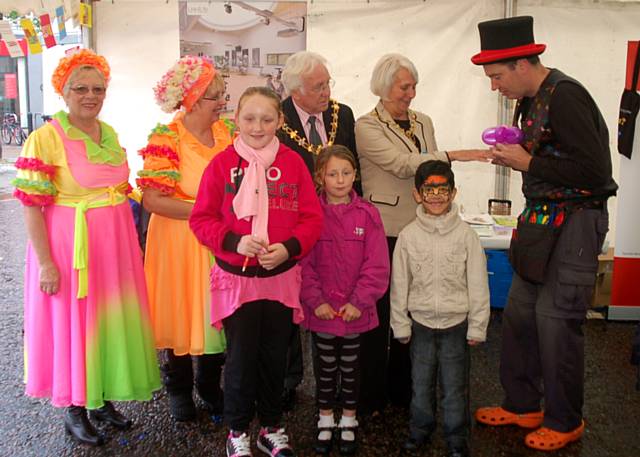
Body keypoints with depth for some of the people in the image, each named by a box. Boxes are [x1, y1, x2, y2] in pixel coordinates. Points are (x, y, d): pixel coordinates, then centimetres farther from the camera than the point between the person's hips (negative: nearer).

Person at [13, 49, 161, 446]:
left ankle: (103, 398, 34)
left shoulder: (110, 133, 8)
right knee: (73, 323, 7)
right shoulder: (45, 137, -12)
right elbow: (31, 205, -13)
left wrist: (133, 241, 15)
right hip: (71, 247, -6)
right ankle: (75, 410, 26)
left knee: (111, 320, 14)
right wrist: (45, 262, -17)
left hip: (115, 244, 6)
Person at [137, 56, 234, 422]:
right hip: (180, 241, -4)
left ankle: (209, 385, 34)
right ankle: (180, 389, 32)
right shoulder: (166, 138, -13)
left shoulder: (229, 131, 2)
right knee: (181, 312, 9)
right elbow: (153, 199, -19)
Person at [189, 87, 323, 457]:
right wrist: (235, 241, -19)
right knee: (241, 357, 5)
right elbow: (201, 219, -4)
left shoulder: (293, 163, -1)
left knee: (275, 355, 14)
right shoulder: (222, 164, -5)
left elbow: (313, 218, -1)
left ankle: (272, 427, 34)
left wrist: (288, 247, -17)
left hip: (282, 277, 2)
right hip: (236, 278, -2)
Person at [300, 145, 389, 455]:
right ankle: (325, 421, 33)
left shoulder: (367, 214, -5)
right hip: (321, 310, 0)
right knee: (325, 366, 15)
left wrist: (359, 302, -11)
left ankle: (348, 423, 34)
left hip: (355, 310, 0)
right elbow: (303, 263, -7)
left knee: (350, 366, 15)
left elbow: (377, 265, -6)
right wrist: (316, 301, -12)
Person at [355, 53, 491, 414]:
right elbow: (402, 164, -19)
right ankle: (372, 395, 18)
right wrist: (454, 155, -24)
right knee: (379, 310, 2)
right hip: (383, 231, -5)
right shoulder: (367, 127, -6)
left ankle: (402, 389, 26)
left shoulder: (424, 122, 13)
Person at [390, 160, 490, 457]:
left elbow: (478, 285, -4)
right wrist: (401, 326, 1)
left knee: (455, 384, 8)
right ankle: (420, 428, 35)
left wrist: (477, 327, -3)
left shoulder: (465, 234, -7)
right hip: (421, 322, 1)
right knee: (421, 381, 14)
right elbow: (399, 285, 1)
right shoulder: (408, 235, -4)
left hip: (456, 323, -1)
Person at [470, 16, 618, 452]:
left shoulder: (565, 96, -19)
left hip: (574, 223, -9)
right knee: (519, 314, 13)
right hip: (543, 219, 9)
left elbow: (595, 172, -23)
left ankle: (564, 421, 20)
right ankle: (522, 405, 30)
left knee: (556, 321, -1)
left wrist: (528, 163, -18)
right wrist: (517, 156, 3)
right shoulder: (532, 98, 9)